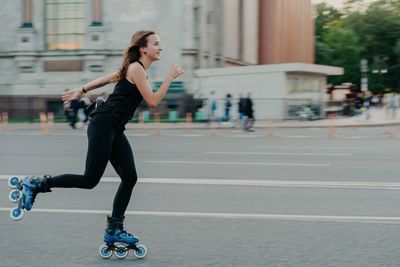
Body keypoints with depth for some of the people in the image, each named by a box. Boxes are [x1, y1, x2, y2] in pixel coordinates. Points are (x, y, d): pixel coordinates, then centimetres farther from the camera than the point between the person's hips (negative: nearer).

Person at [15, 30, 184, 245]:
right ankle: (35, 184, 4)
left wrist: (82, 91, 33)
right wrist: (169, 77, -14)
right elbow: (152, 101, -16)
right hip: (103, 125, -10)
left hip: (114, 130, 10)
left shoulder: (137, 69, 18)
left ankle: (114, 229, 6)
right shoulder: (136, 68, -11)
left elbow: (107, 79, 26)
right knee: (90, 180, -8)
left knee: (129, 178, 1)